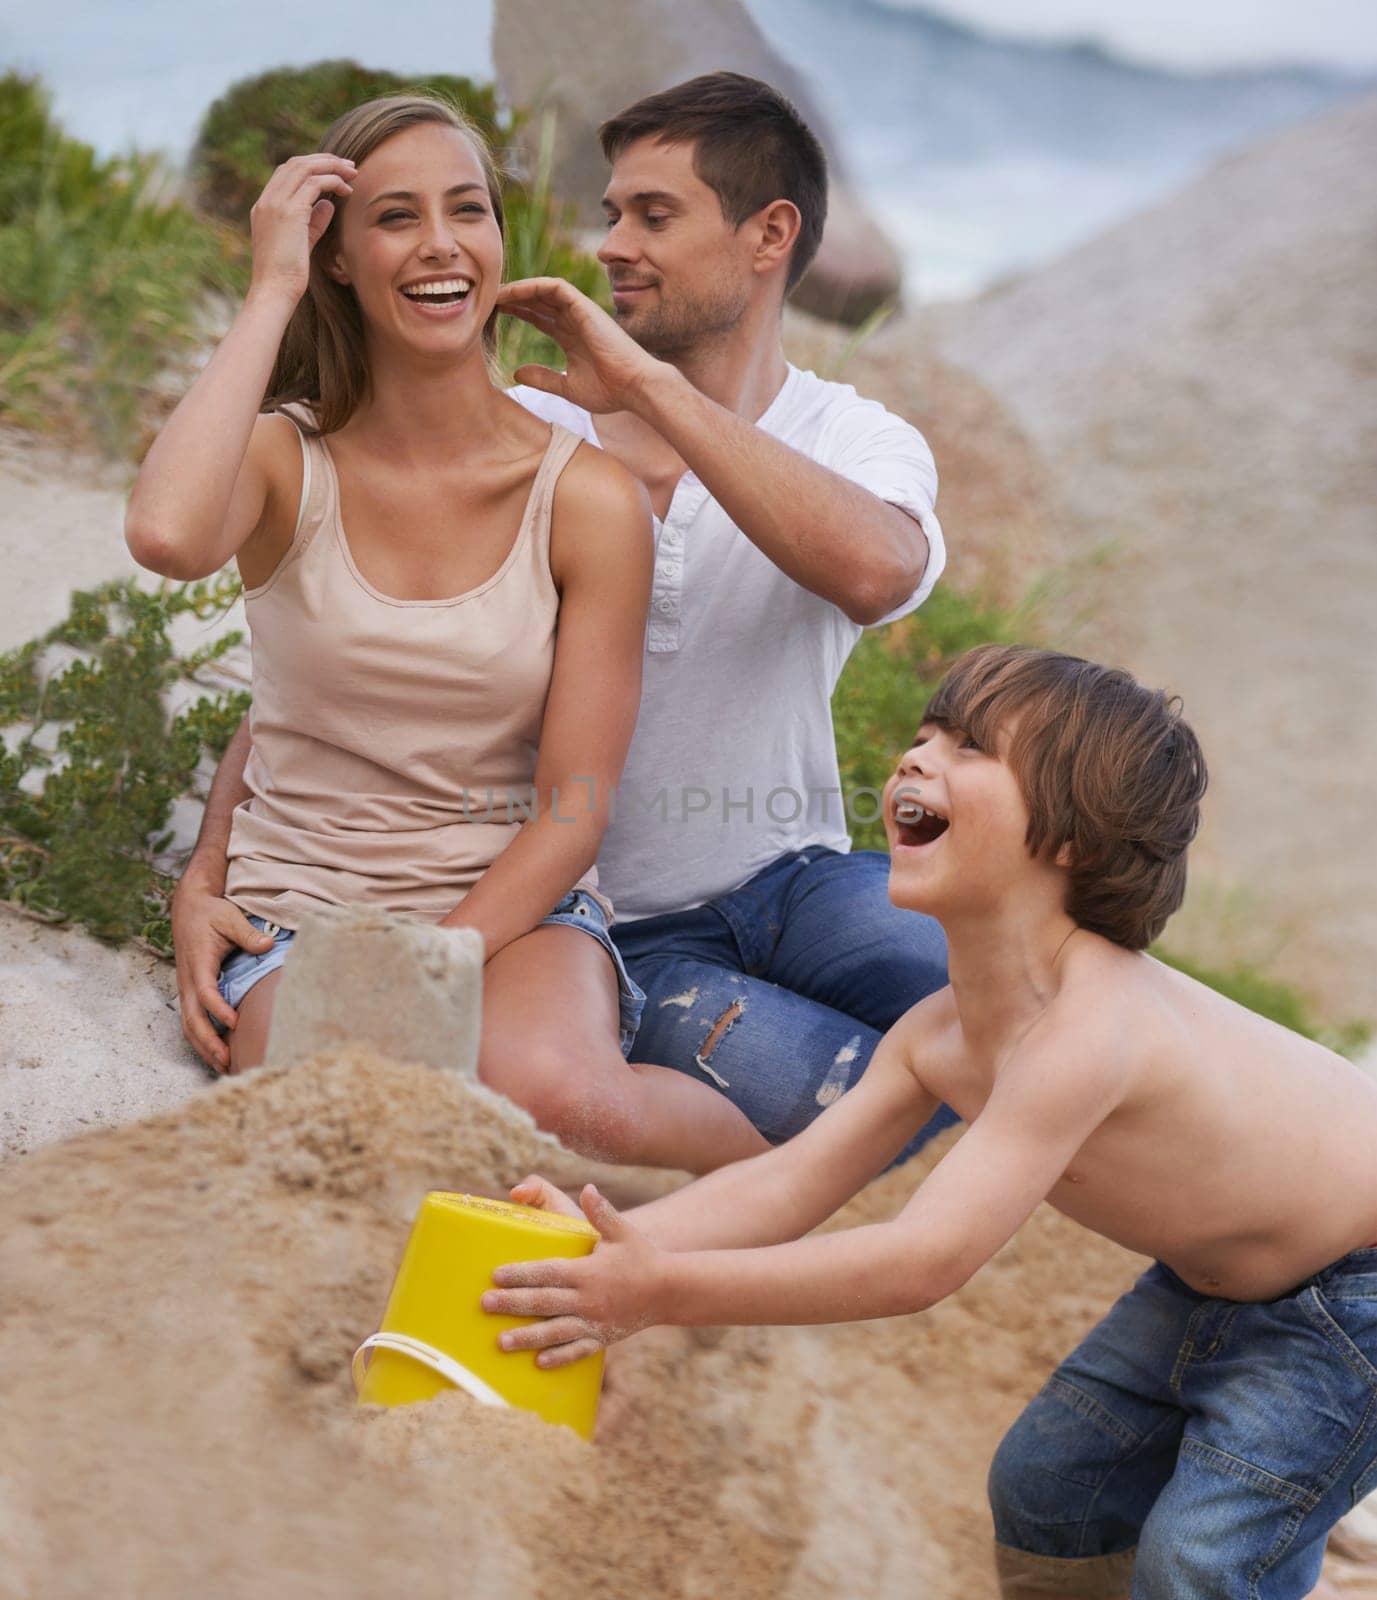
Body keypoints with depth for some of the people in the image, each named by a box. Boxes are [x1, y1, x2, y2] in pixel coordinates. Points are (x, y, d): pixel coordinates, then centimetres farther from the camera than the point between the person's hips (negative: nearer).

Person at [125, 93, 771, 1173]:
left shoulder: (588, 498, -2)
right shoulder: (285, 459, -2)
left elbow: (573, 810, -4)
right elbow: (166, 536, -29)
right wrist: (271, 294, -18)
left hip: (515, 910, 1)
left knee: (553, 1103, -33)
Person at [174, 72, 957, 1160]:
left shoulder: (861, 444, 0)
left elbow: (876, 571, -28)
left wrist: (650, 388, -24)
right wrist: (207, 878, -14)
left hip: (793, 881, 2)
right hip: (607, 935, -1)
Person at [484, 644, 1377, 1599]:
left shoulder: (1088, 1030, -37)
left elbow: (925, 1259, -43)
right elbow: (792, 1181, -8)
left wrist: (664, 1290, -44)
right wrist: (612, 1238, -24)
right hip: (1216, 1282, 9)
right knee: (1046, 1484, 14)